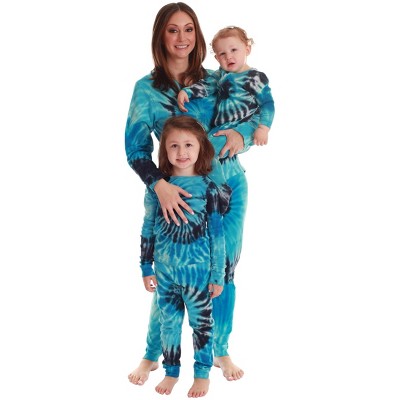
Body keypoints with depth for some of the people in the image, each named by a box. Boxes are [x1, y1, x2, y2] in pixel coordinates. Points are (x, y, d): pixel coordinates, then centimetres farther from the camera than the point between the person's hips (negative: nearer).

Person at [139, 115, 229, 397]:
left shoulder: (208, 188, -8)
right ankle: (171, 371, 32)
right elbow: (148, 229, 5)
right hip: (164, 271, 2)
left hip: (198, 271, -2)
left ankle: (203, 373, 29)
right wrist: (146, 267, 5)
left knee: (201, 323, 11)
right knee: (169, 322, 15)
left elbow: (218, 236, -5)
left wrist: (218, 276, -4)